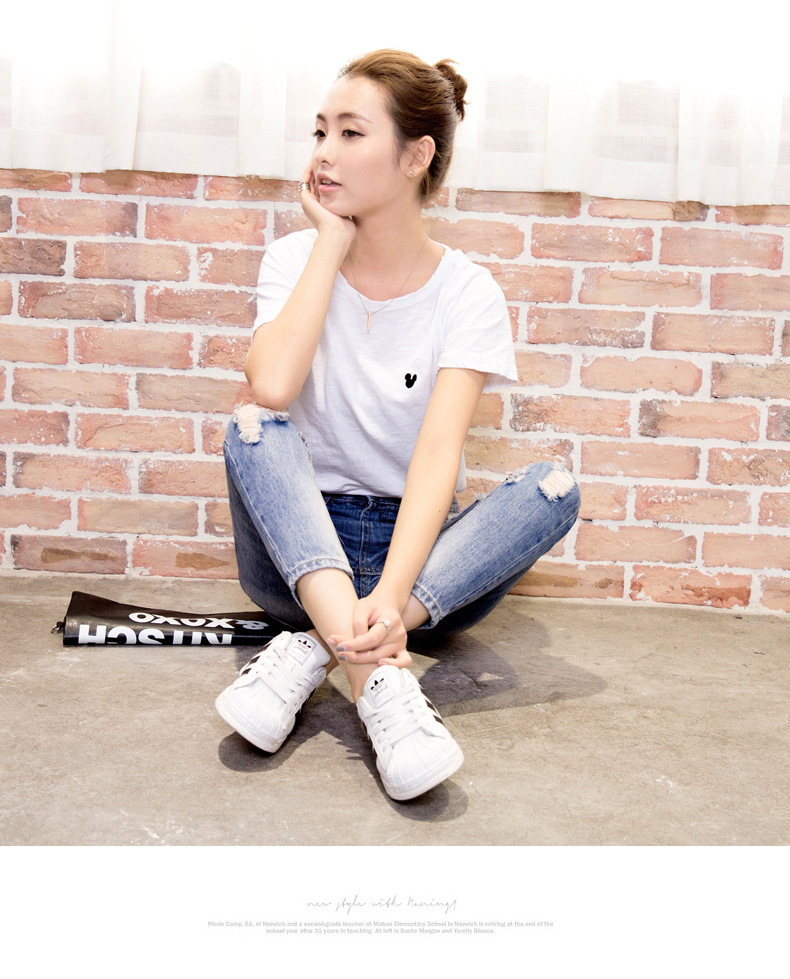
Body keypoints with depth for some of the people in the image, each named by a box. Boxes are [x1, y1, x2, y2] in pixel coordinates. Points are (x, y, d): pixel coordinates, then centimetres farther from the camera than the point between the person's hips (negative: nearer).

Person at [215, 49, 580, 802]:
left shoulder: (467, 292, -7)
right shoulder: (295, 258, -1)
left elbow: (439, 455, -23)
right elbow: (271, 389, -23)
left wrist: (390, 595, -39)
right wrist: (333, 240, -16)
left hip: (416, 549, 0)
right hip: (301, 545, 1)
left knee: (554, 488, -25)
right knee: (252, 428, -26)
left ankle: (312, 649, -35)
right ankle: (376, 675, -44)